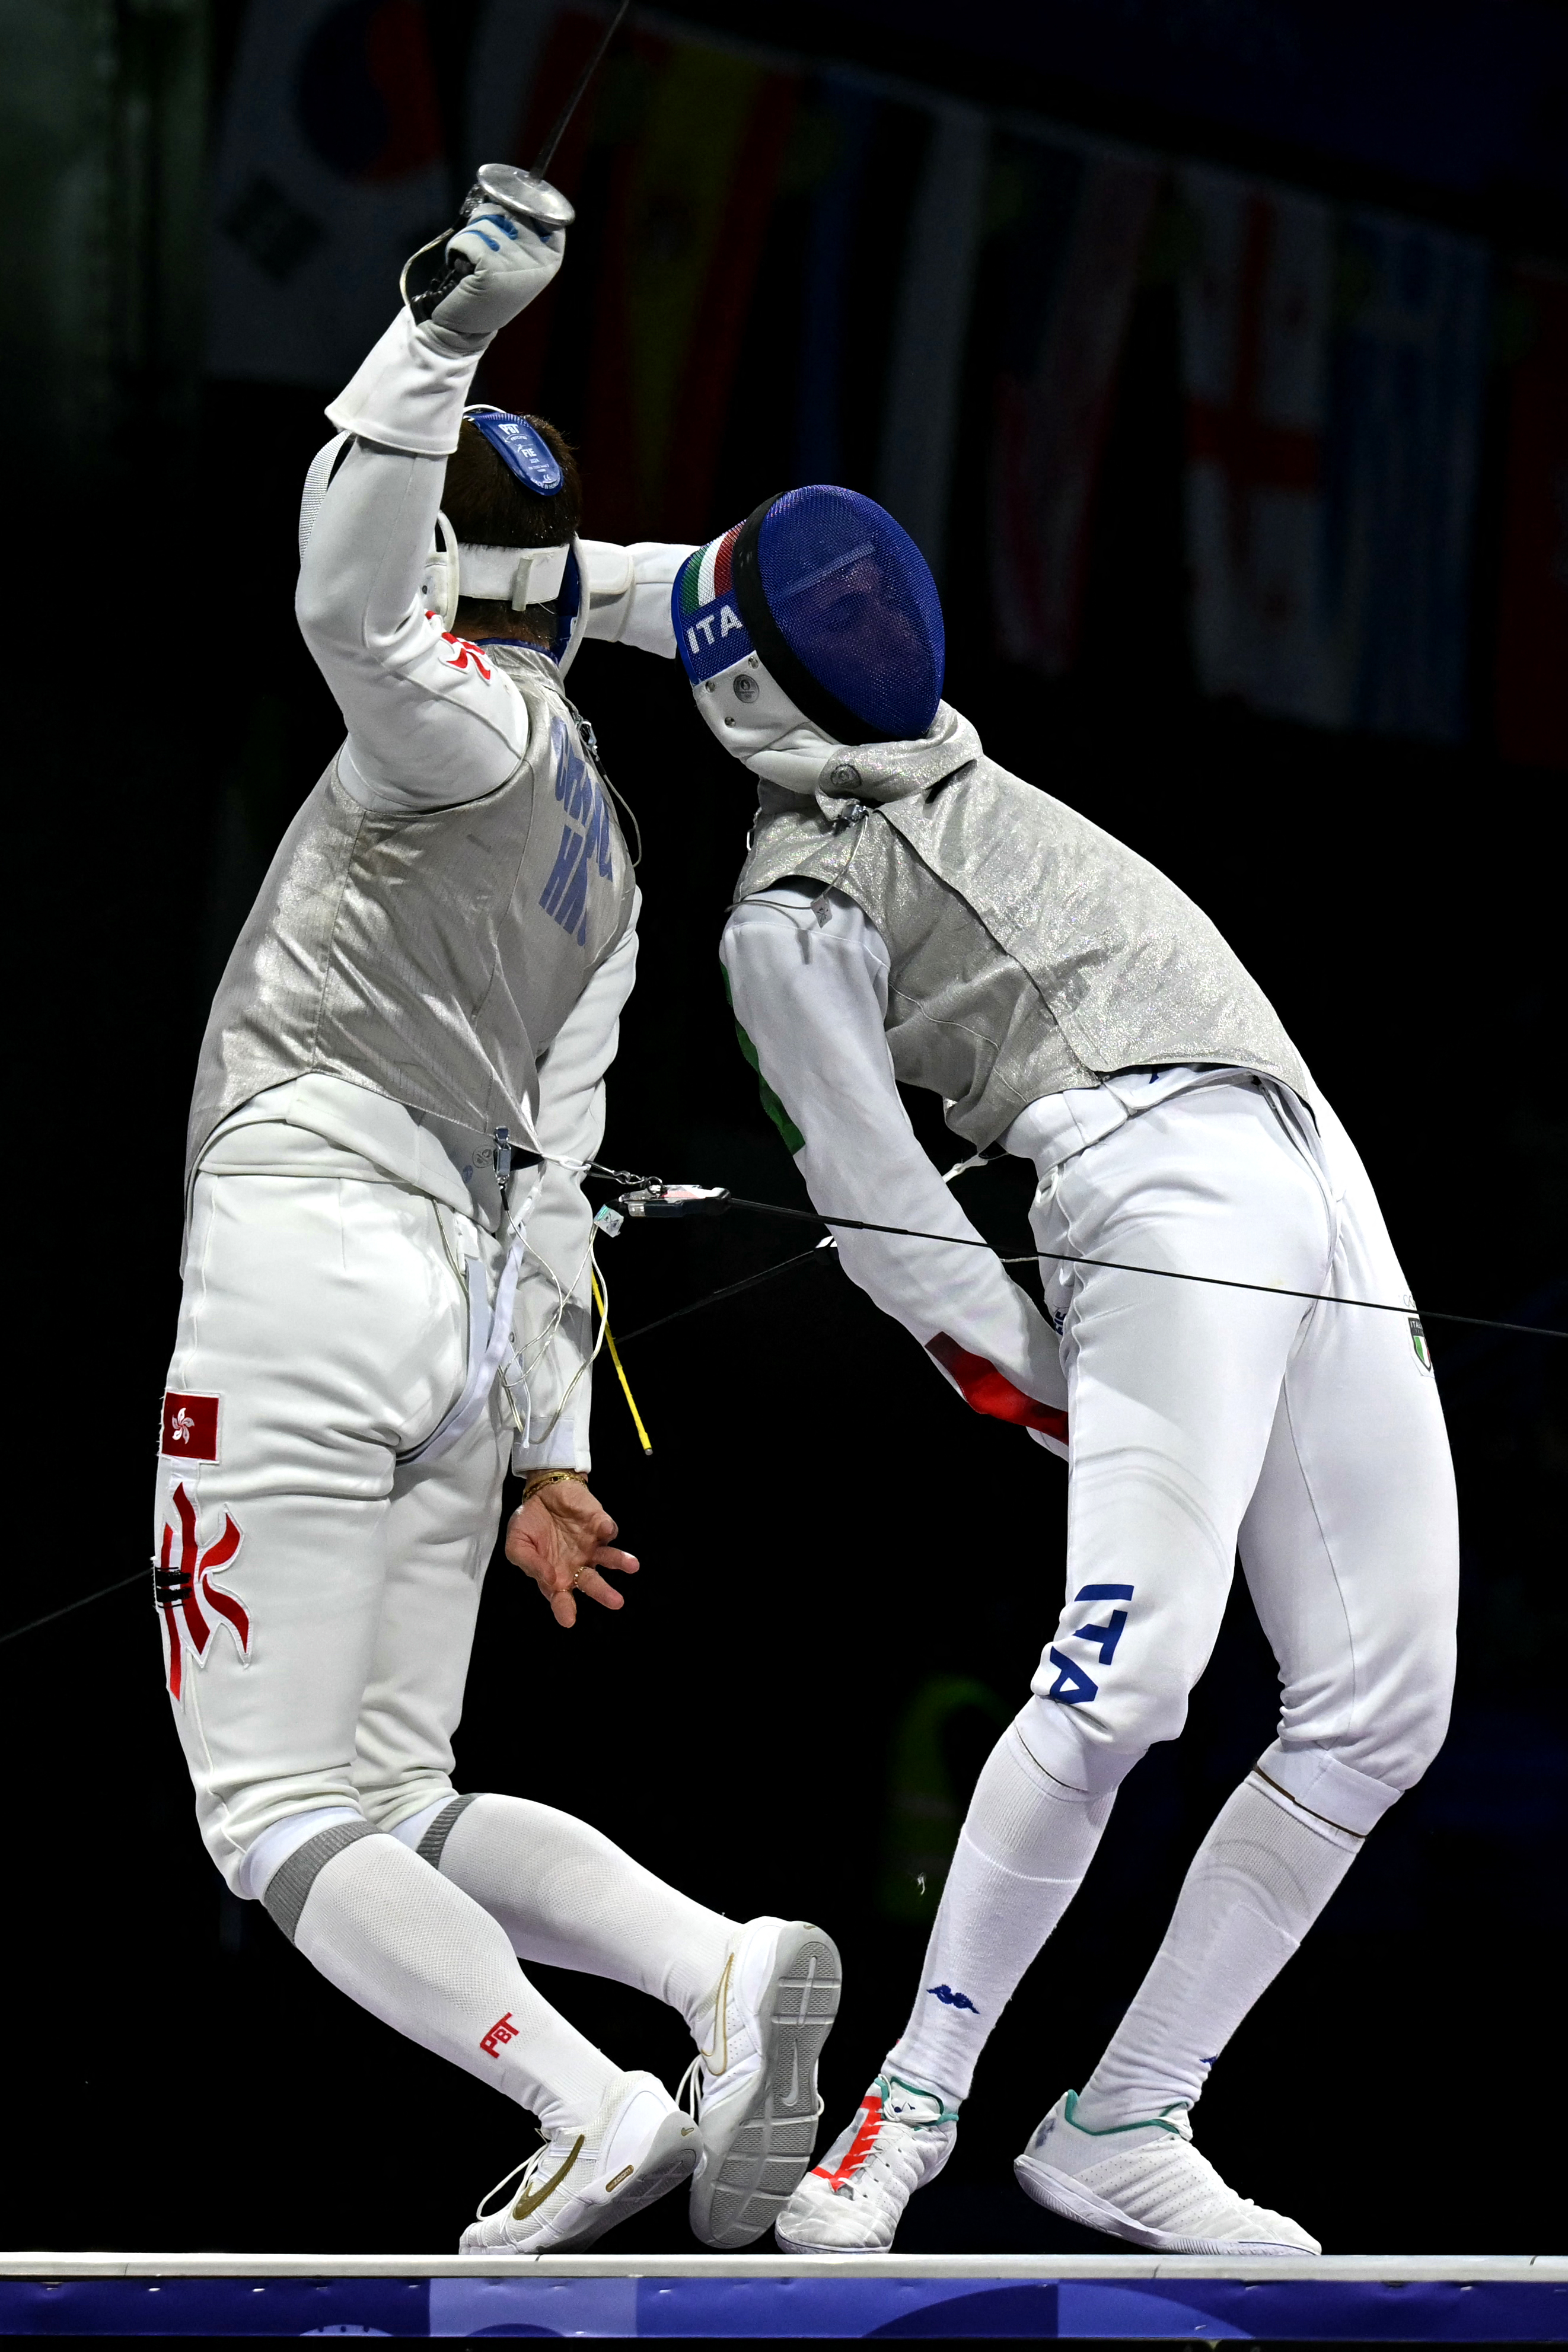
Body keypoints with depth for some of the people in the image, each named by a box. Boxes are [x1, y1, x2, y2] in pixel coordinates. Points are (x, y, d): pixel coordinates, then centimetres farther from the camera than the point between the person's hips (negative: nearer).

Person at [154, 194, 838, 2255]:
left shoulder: (481, 729, -3)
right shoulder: (597, 865, 22)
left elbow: (348, 596, -25)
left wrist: (450, 330, -33)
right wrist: (547, 1450, 22)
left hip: (307, 1280, -8)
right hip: (474, 1312, 8)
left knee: (288, 1829, -5)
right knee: (396, 1806, 12)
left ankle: (600, 2111, -22)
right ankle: (727, 1968, -12)